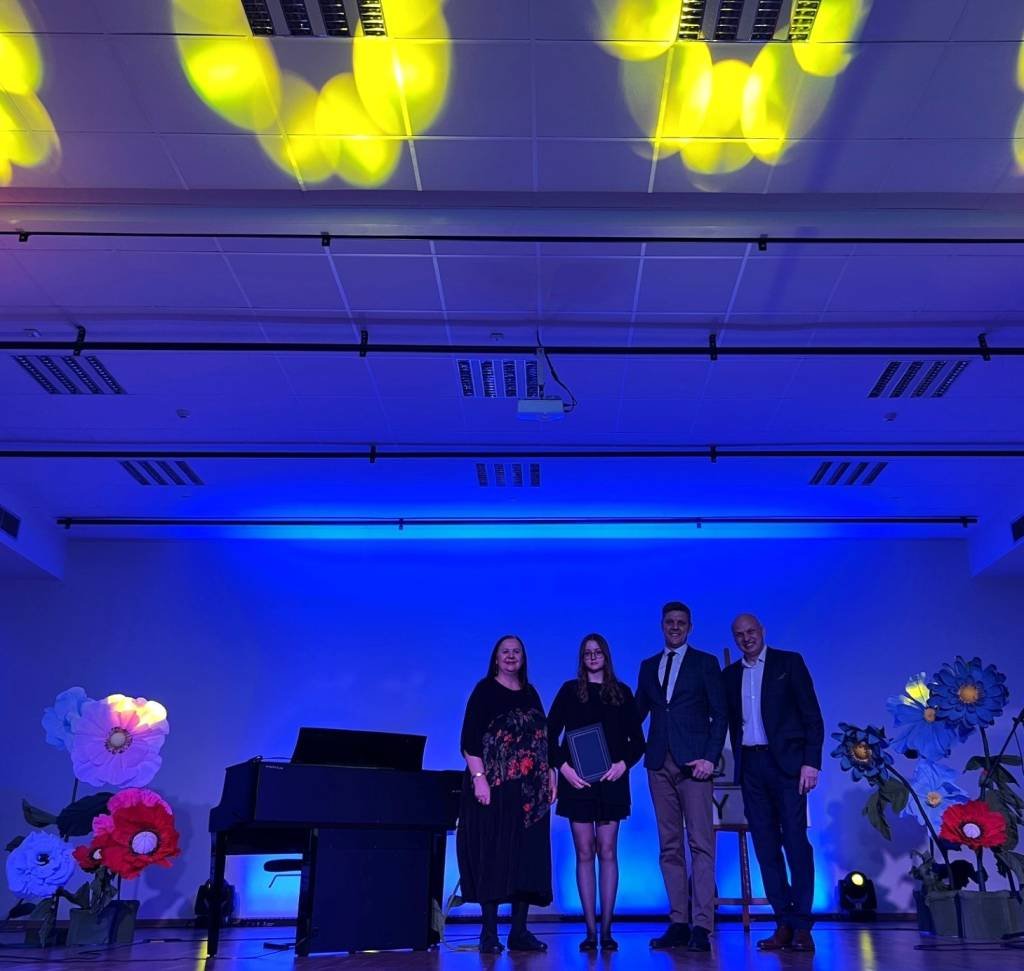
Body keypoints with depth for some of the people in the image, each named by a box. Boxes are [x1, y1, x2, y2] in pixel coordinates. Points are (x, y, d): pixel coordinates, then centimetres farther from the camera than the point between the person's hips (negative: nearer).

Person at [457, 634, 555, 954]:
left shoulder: (531, 694, 15)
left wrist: (550, 776, 8)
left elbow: (542, 739, 17)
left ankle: (519, 931, 12)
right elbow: (470, 739, -7)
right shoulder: (484, 691, 0)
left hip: (530, 790, 5)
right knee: (492, 856, -3)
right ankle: (489, 933, 5)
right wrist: (479, 778, -16)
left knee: (527, 857, 4)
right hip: (495, 786, -5)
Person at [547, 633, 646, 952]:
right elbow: (550, 735, 3)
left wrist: (624, 763, -8)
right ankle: (591, 930, 6)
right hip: (577, 782, 0)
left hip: (611, 781, 1)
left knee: (607, 851, -1)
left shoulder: (622, 693, 9)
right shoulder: (570, 690, 6)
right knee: (584, 853, 1)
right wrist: (563, 766, -9)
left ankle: (606, 928, 5)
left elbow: (637, 739, 7)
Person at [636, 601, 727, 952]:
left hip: (693, 762, -4)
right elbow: (638, 712, 15)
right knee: (669, 847, 5)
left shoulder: (705, 662, 6)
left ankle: (702, 926, -3)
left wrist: (710, 757, -11)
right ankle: (678, 923, 10)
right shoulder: (648, 666, 16)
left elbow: (719, 714, 0)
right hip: (659, 764, 4)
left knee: (700, 844, -6)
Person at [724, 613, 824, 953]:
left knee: (795, 842, -7)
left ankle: (801, 925, -1)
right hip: (750, 767, 4)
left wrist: (811, 762, -10)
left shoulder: (789, 662, 3)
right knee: (766, 846, 4)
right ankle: (784, 924, 9)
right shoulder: (730, 674, 14)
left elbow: (811, 714, -2)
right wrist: (740, 764, 4)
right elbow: (733, 722, 13)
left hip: (785, 761, -4)